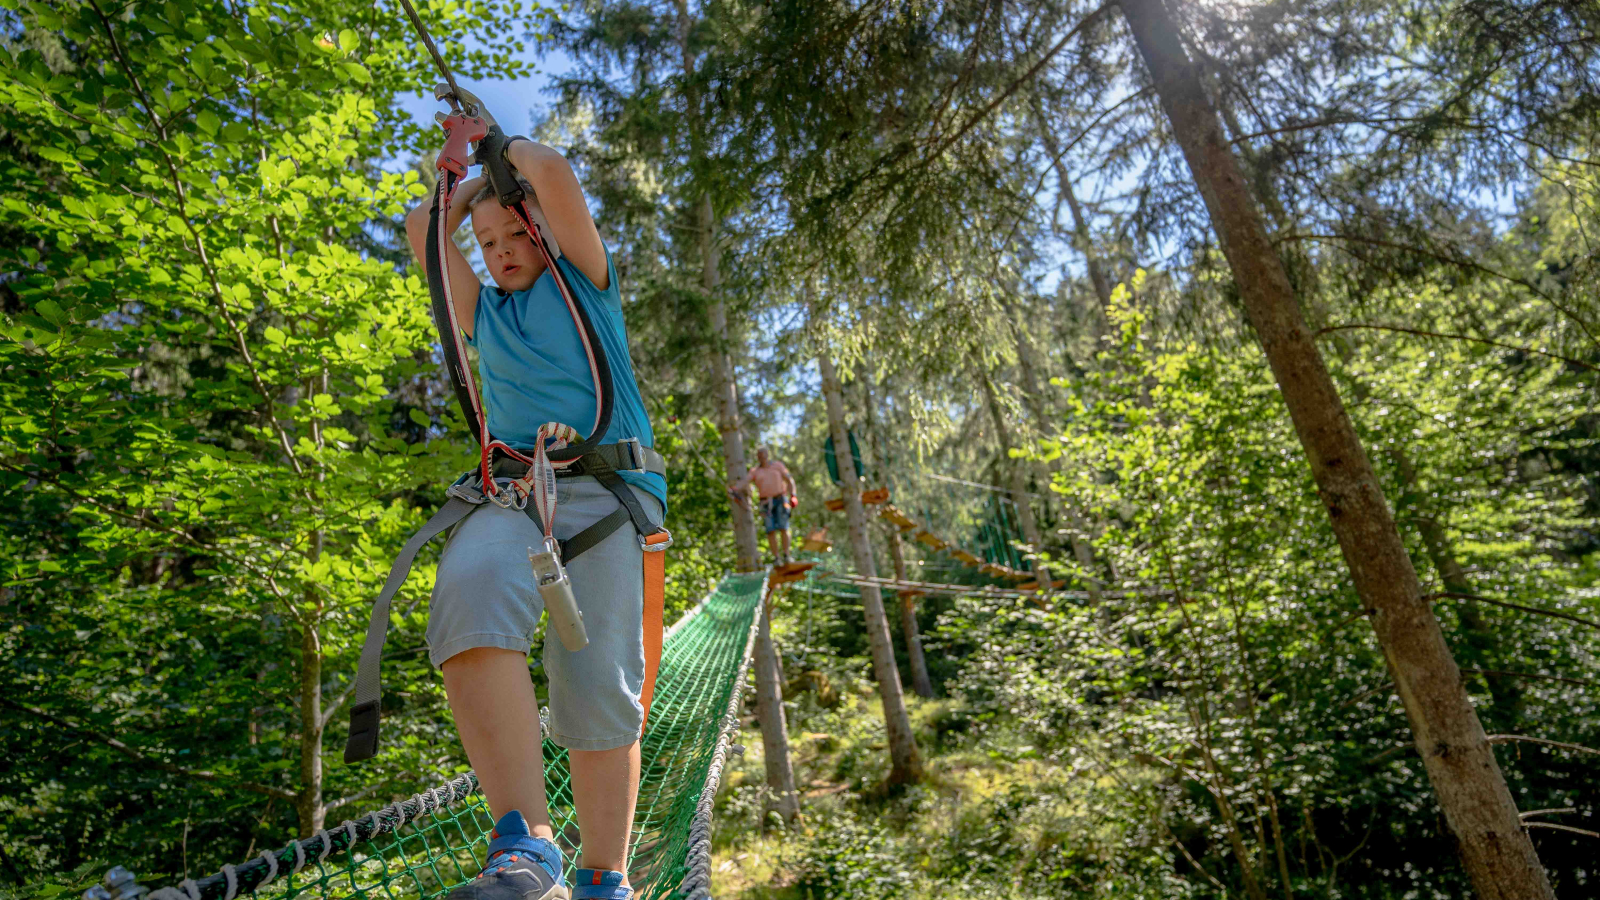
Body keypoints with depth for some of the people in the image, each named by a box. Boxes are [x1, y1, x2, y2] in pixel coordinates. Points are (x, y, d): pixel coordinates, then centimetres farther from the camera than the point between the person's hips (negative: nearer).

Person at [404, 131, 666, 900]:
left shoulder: (584, 280, 18)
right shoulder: (485, 311, 29)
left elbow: (554, 172, 9)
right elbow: (421, 228, 32)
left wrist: (509, 149, 29)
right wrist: (476, 182, 37)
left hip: (604, 484, -3)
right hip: (512, 489, 3)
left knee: (598, 688, -13)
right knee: (467, 593, -32)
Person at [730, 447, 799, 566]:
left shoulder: (778, 465, 7)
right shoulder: (754, 471, 9)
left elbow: (789, 480, 4)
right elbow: (743, 482, -7)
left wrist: (793, 495, -10)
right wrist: (734, 489, -29)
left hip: (781, 500, -1)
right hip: (766, 504, 1)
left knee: (783, 528, -10)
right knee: (771, 531, -8)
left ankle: (786, 556, -2)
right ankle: (777, 559, -4)